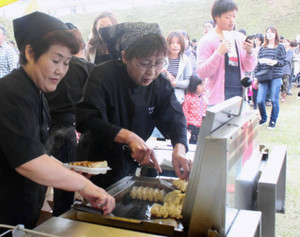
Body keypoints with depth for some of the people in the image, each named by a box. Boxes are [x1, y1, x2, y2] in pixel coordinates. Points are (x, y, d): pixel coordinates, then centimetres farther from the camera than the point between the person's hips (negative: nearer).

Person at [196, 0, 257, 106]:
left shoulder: (240, 38, 11)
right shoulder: (207, 40, -5)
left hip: (240, 94, 5)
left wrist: (249, 52, -11)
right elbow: (201, 73, -12)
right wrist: (219, 53, -22)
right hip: (218, 98, -5)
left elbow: (249, 68, 9)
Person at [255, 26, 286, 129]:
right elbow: (258, 63, 11)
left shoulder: (280, 47, 5)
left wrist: (275, 62, -17)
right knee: (259, 100, -3)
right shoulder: (262, 48, 12)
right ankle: (263, 118, 22)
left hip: (275, 77, -2)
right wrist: (256, 76, 6)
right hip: (263, 77, 2)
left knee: (274, 100, 1)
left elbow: (284, 61, 2)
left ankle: (273, 121, 18)